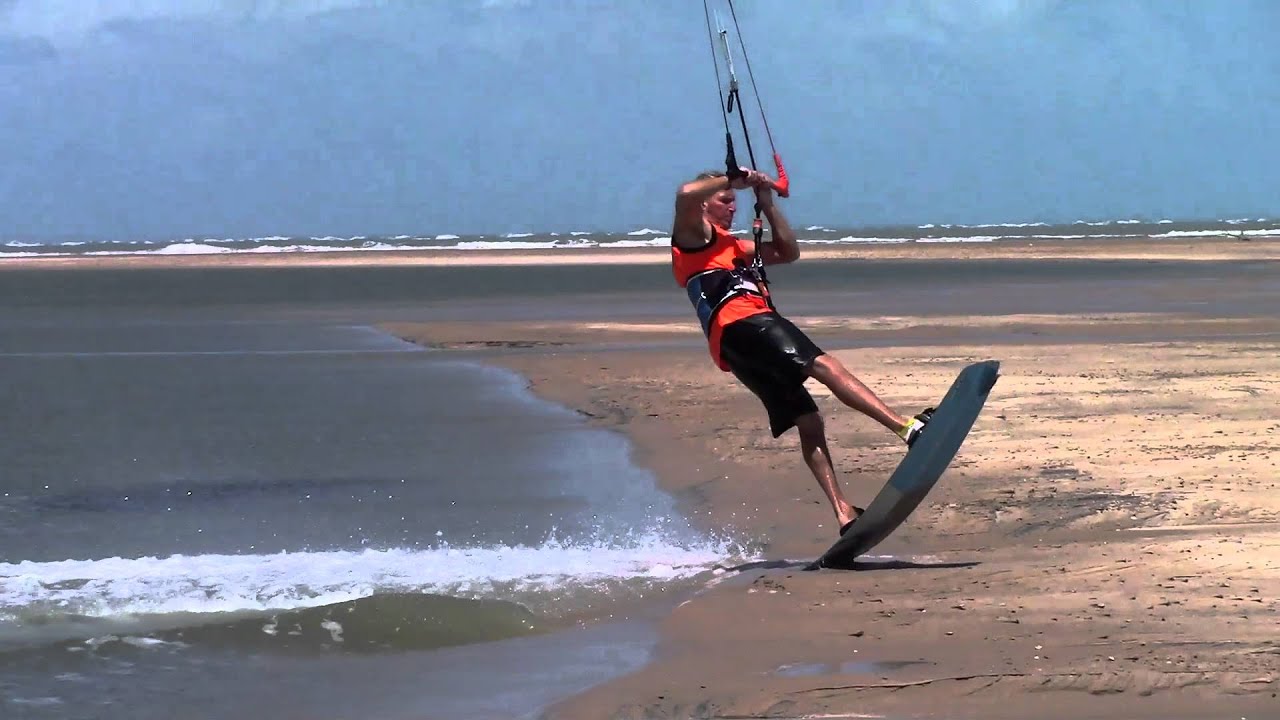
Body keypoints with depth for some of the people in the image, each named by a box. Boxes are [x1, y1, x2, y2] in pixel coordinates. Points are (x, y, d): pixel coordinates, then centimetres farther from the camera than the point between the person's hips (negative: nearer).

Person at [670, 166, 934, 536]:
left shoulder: (732, 246, 37)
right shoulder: (693, 234, 12)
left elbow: (789, 252, 34)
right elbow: (686, 195, -11)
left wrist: (768, 205, 27)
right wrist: (734, 179, -1)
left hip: (744, 351, 10)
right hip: (740, 324, -10)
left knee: (808, 422, 0)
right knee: (825, 366, -24)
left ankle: (843, 512, -8)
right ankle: (908, 426, -38)